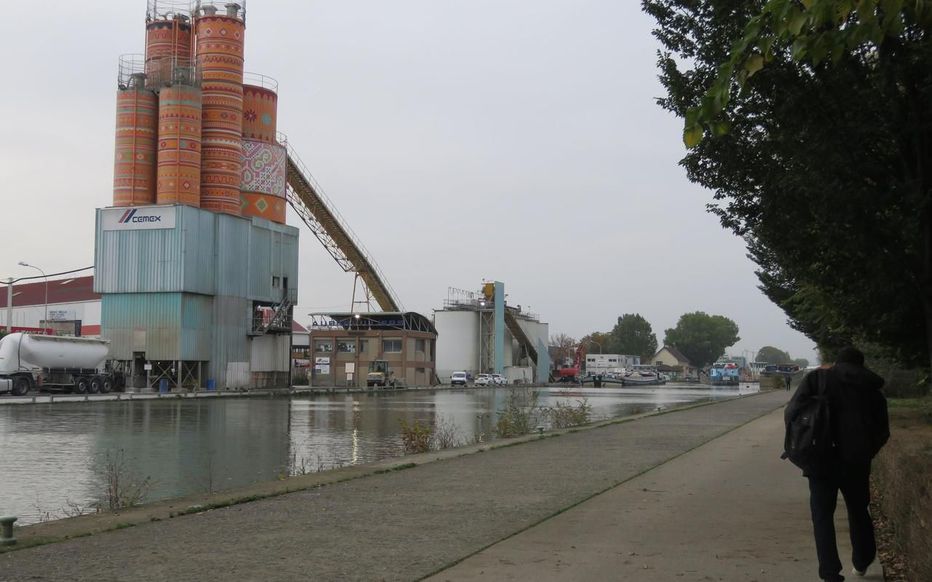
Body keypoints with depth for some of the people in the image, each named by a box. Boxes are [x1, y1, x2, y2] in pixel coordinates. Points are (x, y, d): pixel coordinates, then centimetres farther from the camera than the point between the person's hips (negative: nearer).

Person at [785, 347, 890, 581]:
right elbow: (882, 433, 9)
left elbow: (792, 412, -11)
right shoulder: (872, 390, 7)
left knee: (822, 515, 6)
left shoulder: (817, 378, -1)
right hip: (856, 462, 3)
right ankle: (862, 563, 36)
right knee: (858, 512, 22)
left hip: (823, 459, -3)